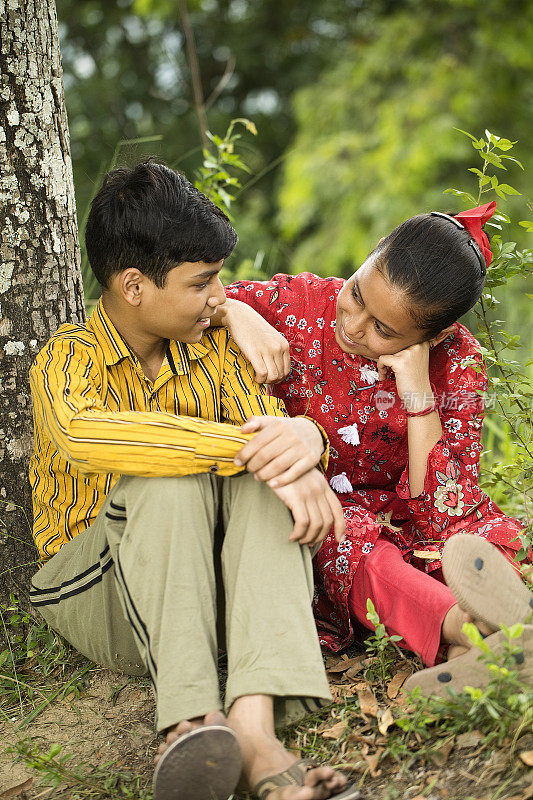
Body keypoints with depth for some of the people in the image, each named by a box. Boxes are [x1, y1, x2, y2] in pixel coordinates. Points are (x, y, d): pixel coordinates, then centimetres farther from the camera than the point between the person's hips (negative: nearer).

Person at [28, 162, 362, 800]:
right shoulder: (69, 358, -12)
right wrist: (249, 448, -41)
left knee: (265, 479, -25)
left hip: (210, 584, 4)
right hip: (92, 595, -4)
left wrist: (305, 438, -31)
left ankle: (252, 725, -43)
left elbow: (268, 426, -5)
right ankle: (190, 719, -45)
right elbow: (82, 433, -36)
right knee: (168, 477, -32)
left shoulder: (216, 346, 6)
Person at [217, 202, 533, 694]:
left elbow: (443, 513, -21)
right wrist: (235, 313, -26)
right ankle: (470, 628, -61)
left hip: (402, 525, 1)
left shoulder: (456, 364, -14)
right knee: (345, 536, -38)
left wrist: (418, 396, -28)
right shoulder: (299, 303, -13)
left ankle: (465, 652, -58)